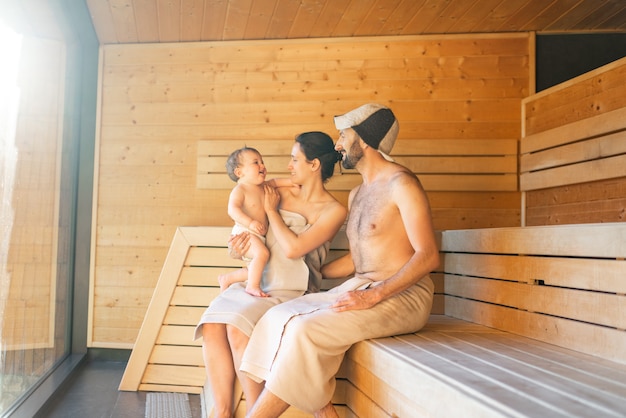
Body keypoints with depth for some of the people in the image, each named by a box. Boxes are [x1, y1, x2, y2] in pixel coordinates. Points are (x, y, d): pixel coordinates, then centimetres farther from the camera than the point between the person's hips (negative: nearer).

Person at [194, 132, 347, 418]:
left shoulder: (334, 210, -3)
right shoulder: (282, 192, 12)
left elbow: (293, 248, -15)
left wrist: (271, 210, -4)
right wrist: (245, 236, -4)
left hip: (290, 291, -5)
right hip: (254, 283, 5)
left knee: (237, 328, -30)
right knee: (212, 327, -22)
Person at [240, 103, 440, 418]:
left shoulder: (400, 183, -9)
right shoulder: (356, 195, 17)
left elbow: (428, 255, -17)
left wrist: (374, 295, -24)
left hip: (402, 295, -8)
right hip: (359, 288, 8)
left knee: (308, 330, -27)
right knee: (279, 318, -10)